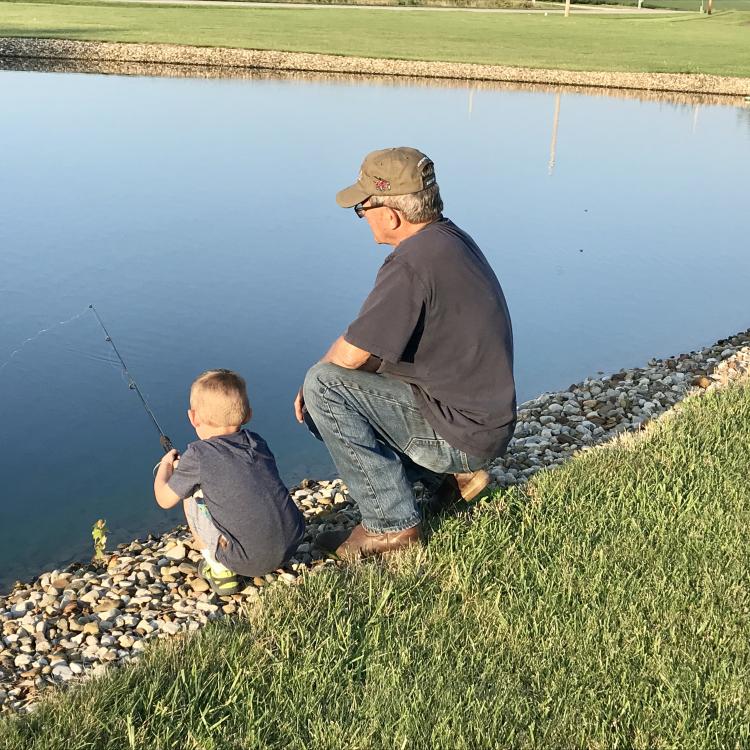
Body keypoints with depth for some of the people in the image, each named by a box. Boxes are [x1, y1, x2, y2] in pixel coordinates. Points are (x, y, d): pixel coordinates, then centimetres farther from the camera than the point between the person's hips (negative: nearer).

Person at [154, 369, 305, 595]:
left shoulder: (198, 456, -7)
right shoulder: (257, 443, 9)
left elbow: (164, 499, 7)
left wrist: (166, 465, 26)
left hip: (248, 561, -5)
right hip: (292, 545, 6)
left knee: (191, 496, 13)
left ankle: (219, 569, 13)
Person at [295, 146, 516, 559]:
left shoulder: (413, 262, -25)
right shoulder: (450, 237, 8)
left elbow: (351, 353, -25)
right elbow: (382, 340, 15)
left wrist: (320, 376, -2)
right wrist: (323, 379, 8)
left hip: (463, 430, -10)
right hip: (482, 416, 10)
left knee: (325, 386, -14)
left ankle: (391, 524, -6)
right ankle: (453, 475, 16)